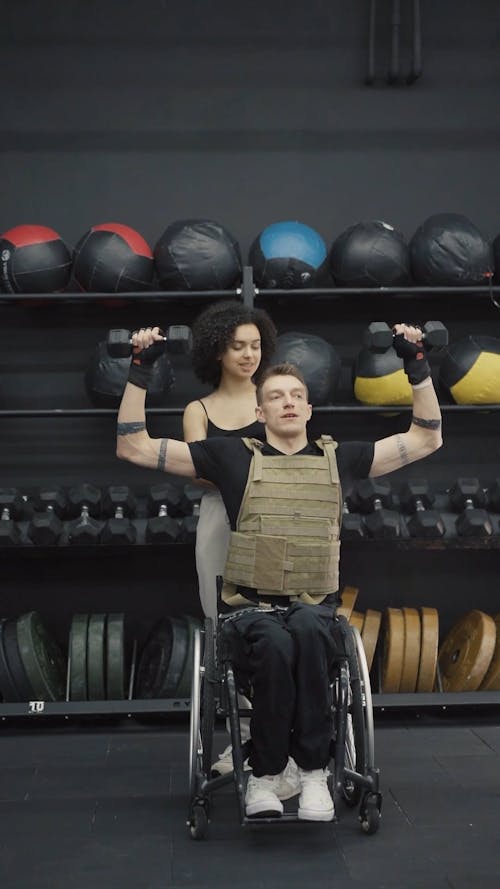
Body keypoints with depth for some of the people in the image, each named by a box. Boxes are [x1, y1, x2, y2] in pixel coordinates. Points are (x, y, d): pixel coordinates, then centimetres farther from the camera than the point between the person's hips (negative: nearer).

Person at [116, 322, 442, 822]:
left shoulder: (339, 458, 14)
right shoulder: (235, 457, 8)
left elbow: (427, 438, 19)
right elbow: (133, 447, 7)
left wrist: (416, 365, 12)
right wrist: (140, 369, 1)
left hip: (315, 612, 1)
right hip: (252, 611, -1)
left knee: (307, 630, -37)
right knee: (275, 644, -37)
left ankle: (312, 770, -24)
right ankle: (264, 774, -17)